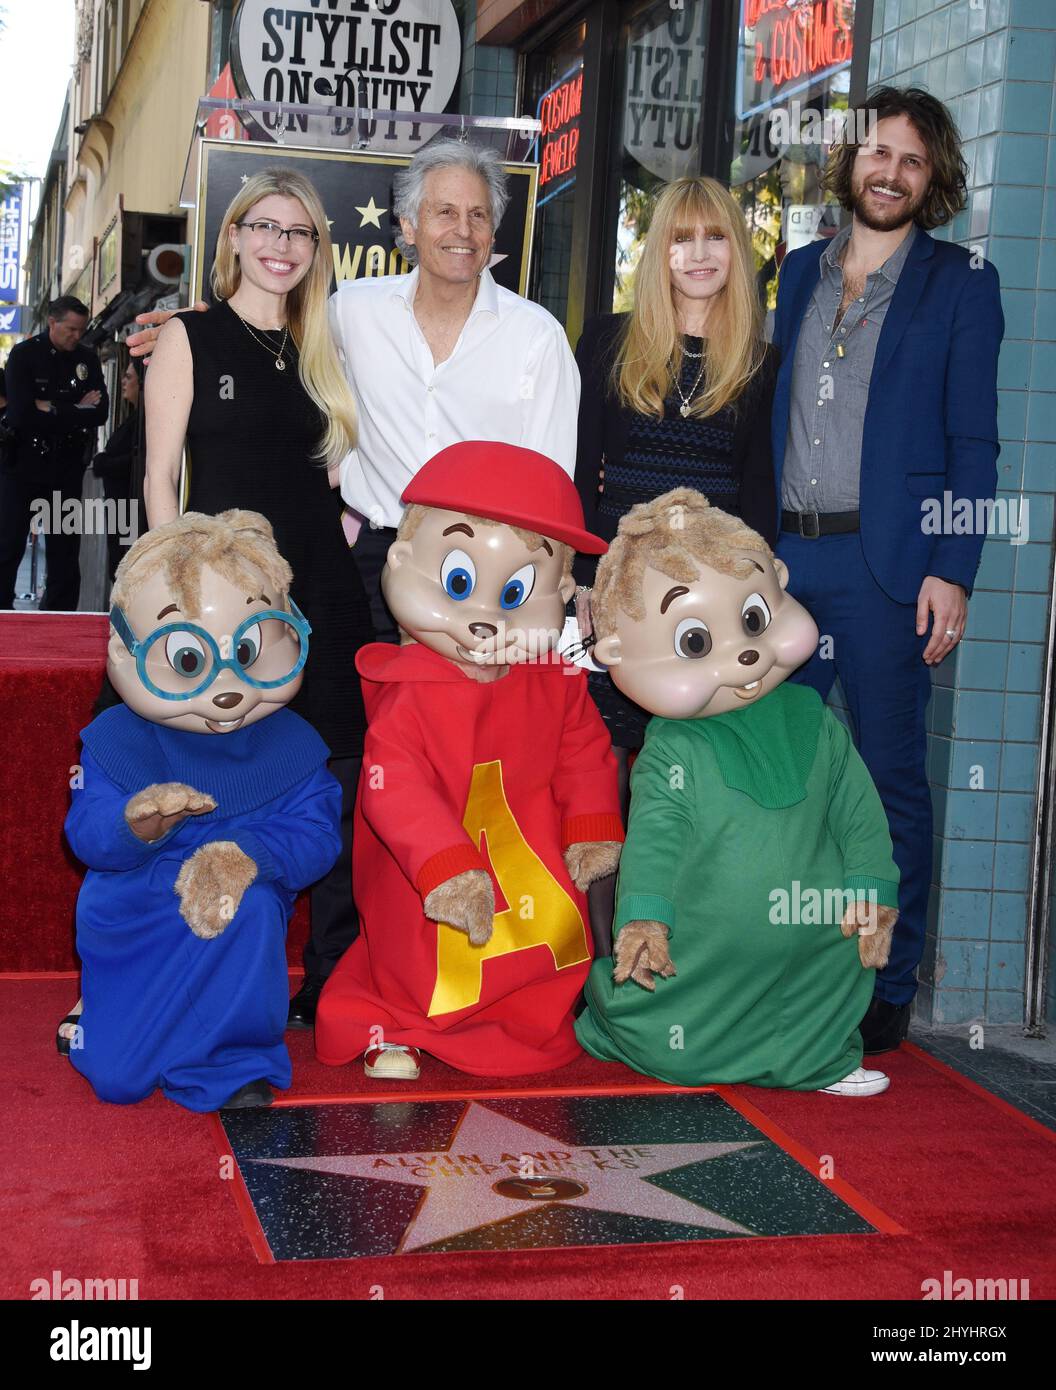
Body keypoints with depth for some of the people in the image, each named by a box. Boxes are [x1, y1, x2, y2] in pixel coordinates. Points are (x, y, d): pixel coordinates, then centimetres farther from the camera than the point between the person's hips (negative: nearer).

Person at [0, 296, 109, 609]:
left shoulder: (88, 359, 7)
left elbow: (100, 412, -6)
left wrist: (52, 410, -13)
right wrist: (75, 412, -12)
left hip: (67, 467, 3)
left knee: (65, 551, 5)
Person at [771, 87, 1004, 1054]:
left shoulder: (961, 283, 3)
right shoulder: (801, 273, 16)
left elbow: (973, 445, -2)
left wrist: (952, 572, -11)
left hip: (886, 562, -4)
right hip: (784, 556, 4)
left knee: (890, 778, 2)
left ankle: (888, 991, 13)